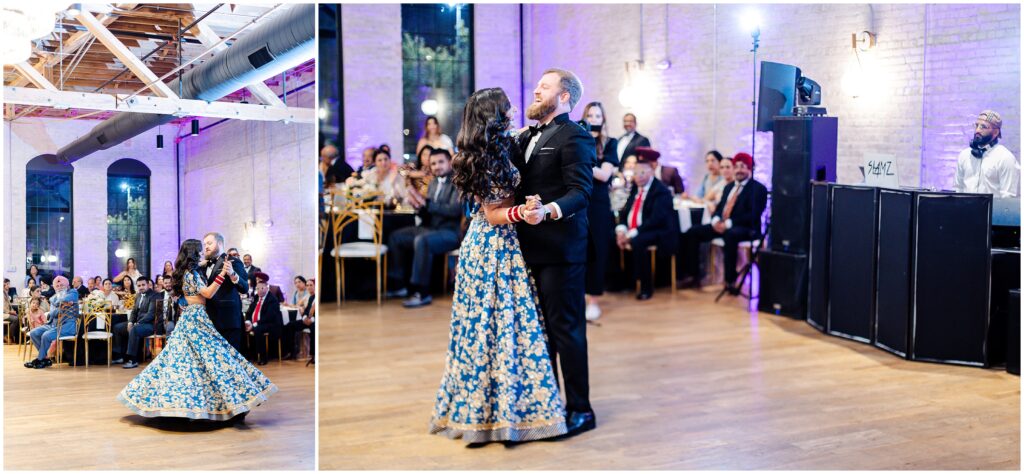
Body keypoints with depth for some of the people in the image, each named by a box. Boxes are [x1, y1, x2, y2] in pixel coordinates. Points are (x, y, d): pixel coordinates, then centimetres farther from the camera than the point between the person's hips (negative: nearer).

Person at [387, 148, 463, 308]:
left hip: (451, 232, -9)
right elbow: (427, 214, 16)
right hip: (431, 228, 9)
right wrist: (420, 206, -7)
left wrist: (427, 204, -26)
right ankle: (402, 285, 8)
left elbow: (455, 210, -22)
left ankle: (422, 293, -28)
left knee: (421, 241, -34)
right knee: (396, 237, 4)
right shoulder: (434, 183, 15)